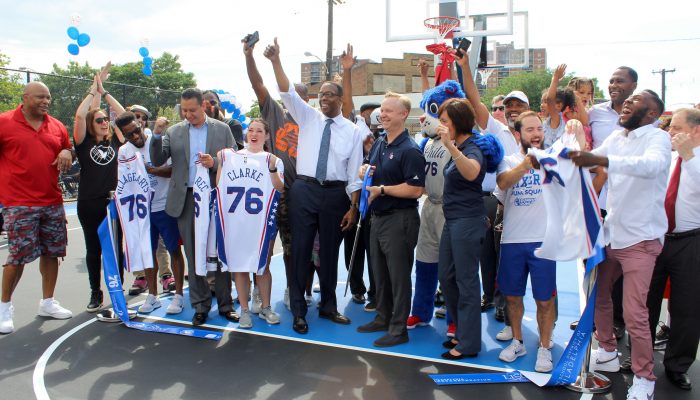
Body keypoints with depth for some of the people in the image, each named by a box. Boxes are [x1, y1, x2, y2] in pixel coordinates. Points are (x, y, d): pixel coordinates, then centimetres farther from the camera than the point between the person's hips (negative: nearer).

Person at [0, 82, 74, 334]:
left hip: (53, 202, 5)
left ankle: (47, 302, 25)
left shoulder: (57, 126, 9)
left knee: (52, 252, 10)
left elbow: (67, 149, 22)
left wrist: (67, 153, -2)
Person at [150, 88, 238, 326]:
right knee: (193, 254, 7)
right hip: (186, 199, 2)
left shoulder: (222, 129, 5)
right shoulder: (174, 131, 9)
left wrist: (214, 163, -16)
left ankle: (225, 304, 16)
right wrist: (157, 135, -13)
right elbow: (157, 161, 2)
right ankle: (201, 305, 18)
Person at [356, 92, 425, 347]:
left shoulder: (410, 150, -17)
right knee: (380, 272, 18)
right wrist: (364, 170, -1)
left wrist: (382, 189, -19)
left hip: (399, 219, -9)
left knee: (399, 275, 2)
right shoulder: (378, 143, 9)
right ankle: (383, 318, 34)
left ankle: (399, 329, 14)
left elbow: (415, 190, -23)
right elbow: (367, 170, 22)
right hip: (378, 217, 9)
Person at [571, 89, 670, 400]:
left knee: (634, 313, -7)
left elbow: (652, 164, -35)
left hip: (640, 238, -7)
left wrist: (601, 160, -48)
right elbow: (585, 161, 10)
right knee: (597, 294, 16)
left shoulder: (658, 138, -13)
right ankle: (607, 354, 36)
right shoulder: (616, 138, 9)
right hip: (611, 233, 7)